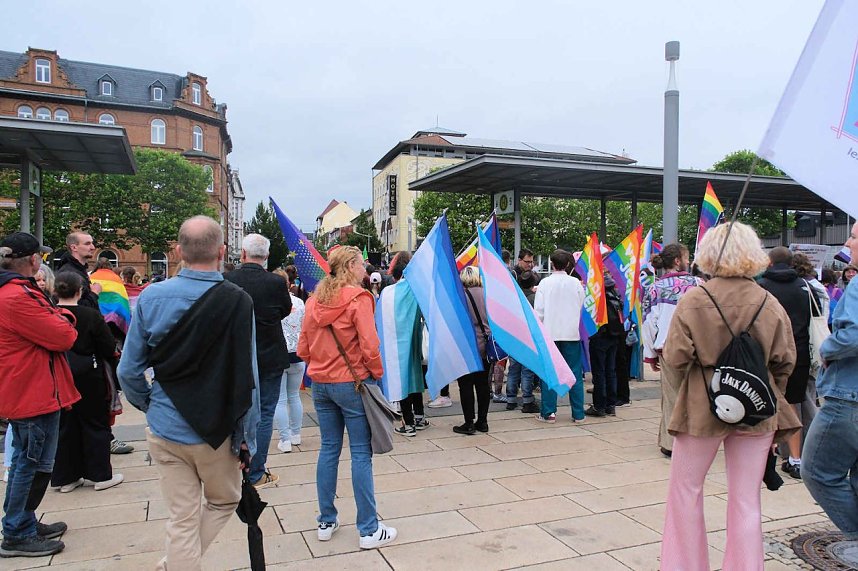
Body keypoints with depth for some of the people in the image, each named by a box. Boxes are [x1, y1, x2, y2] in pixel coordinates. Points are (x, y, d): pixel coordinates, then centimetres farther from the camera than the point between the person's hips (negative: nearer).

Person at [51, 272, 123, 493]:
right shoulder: (91, 315, -15)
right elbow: (109, 348, -11)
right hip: (87, 377, -4)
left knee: (64, 426, 13)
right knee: (95, 424, 8)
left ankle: (65, 477, 21)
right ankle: (100, 475, 15)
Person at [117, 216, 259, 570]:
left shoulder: (151, 298, -7)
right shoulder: (238, 302, -16)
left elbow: (129, 371, -3)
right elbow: (247, 379, -14)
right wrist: (246, 436, -3)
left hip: (166, 430, 3)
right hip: (218, 431, -2)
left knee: (182, 520, 14)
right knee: (224, 502, 23)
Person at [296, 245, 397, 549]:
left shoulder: (314, 300, 6)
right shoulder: (358, 299, -13)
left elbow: (303, 348, 9)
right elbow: (369, 346, -18)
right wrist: (377, 374, -4)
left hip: (320, 383, 6)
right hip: (352, 383, -6)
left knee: (329, 449, 15)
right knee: (361, 454, 1)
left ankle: (326, 522, 24)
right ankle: (369, 530, 9)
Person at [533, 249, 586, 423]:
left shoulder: (545, 283, -5)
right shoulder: (576, 283, -1)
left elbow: (539, 310, -4)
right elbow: (581, 306, 9)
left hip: (549, 333, -1)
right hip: (571, 333, 1)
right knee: (575, 373, 7)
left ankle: (548, 412, 5)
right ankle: (578, 413, 10)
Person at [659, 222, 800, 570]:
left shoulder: (693, 300, -11)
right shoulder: (770, 304, -4)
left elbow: (674, 359, -11)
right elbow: (784, 362, 1)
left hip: (701, 408, -2)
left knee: (686, 489, 15)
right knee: (746, 499, 11)